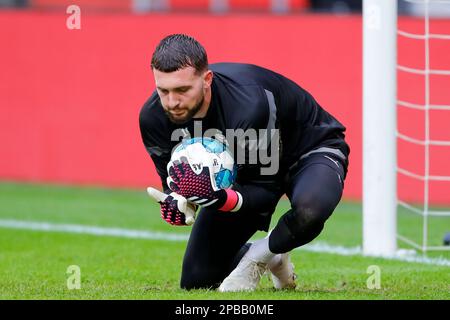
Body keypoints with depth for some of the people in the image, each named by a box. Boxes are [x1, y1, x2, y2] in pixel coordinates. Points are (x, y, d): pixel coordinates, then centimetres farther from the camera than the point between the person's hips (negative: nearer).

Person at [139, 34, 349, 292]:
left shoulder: (248, 106, -39)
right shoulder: (154, 117, -23)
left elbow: (266, 193, -30)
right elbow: (174, 182, -10)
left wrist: (219, 199, -50)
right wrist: (180, 203, -35)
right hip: (247, 171, 5)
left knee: (309, 210, -42)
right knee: (197, 280, -2)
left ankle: (260, 255, -10)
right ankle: (273, 260, 25)